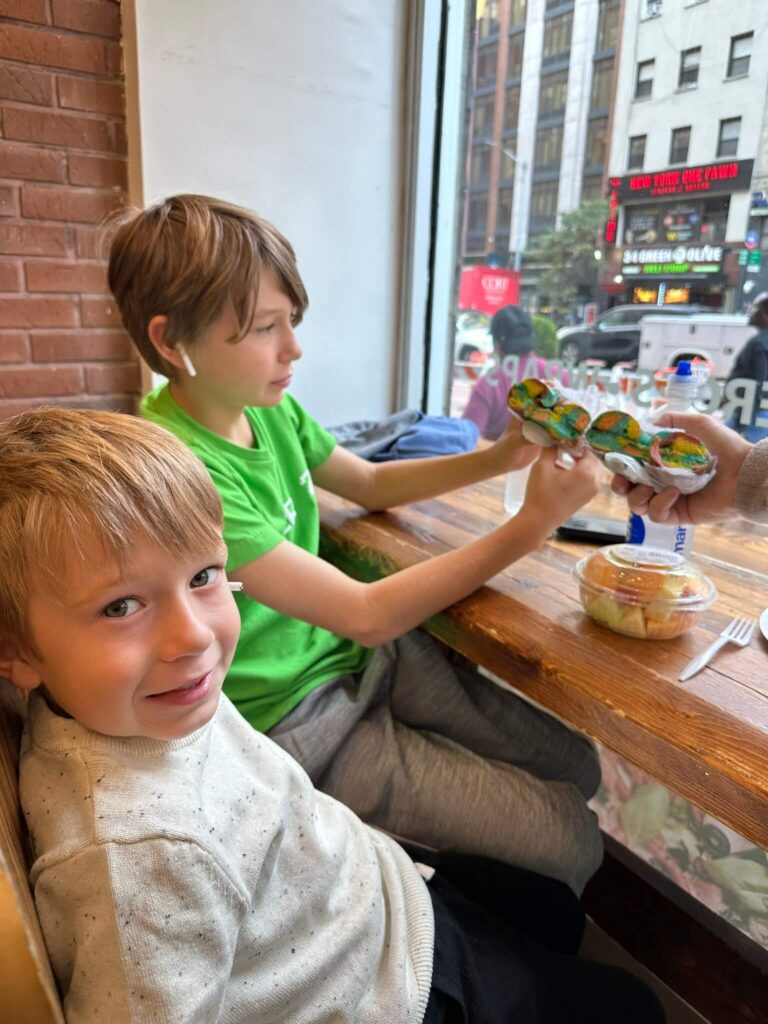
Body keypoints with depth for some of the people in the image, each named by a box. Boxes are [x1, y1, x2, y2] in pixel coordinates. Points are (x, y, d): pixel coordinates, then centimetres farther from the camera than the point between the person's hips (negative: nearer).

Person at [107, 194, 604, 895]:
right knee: (571, 842, -4)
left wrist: (502, 457, -1)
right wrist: (533, 524, -25)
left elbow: (372, 483, 13)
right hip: (296, 723, -7)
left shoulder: (270, 409, -3)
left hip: (363, 655, 7)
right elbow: (366, 614, -27)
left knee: (577, 765, 8)